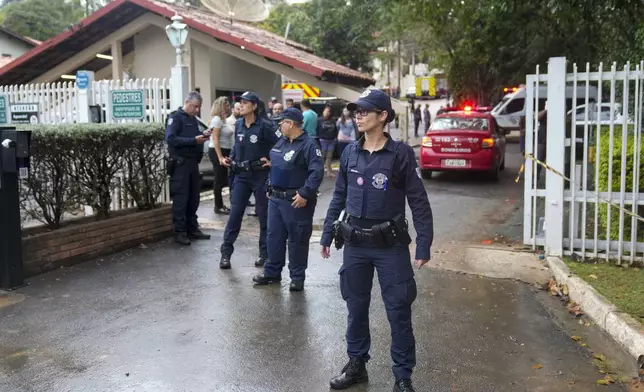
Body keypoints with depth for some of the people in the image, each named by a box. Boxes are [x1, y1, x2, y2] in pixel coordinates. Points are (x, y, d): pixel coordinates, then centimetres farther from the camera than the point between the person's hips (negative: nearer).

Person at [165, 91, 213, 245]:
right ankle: (180, 232, 1)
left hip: (193, 162, 8)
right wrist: (194, 140, -23)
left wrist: (202, 135, 4)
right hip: (180, 163, -8)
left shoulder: (193, 119, 16)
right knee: (180, 199, -4)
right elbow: (170, 139, -20)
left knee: (194, 198, 11)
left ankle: (192, 229, 20)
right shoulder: (175, 117, -8)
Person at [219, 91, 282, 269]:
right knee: (235, 213, 1)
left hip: (260, 175, -4)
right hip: (241, 175, 5)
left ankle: (265, 253, 18)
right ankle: (226, 252, 5)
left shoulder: (264, 126, -13)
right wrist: (231, 158, 6)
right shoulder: (238, 124, 5)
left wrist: (273, 161, -12)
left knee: (264, 214, 6)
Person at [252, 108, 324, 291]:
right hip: (275, 198, 9)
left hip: (296, 201, -8)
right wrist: (270, 188, 19)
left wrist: (305, 194, -25)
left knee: (297, 239, 2)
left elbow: (317, 172, -23)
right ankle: (272, 272, 27)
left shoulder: (308, 145, -16)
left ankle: (297, 277, 14)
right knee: (274, 236, 14)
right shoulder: (281, 142, 12)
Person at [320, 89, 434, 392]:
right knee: (356, 308, 14)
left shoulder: (400, 153, -9)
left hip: (390, 246, -4)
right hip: (355, 244, 4)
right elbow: (339, 196, 12)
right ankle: (356, 364, 31)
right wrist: (327, 234, 12)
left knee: (399, 312, 2)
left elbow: (419, 201, -8)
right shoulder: (349, 153, 4)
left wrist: (423, 245, -12)